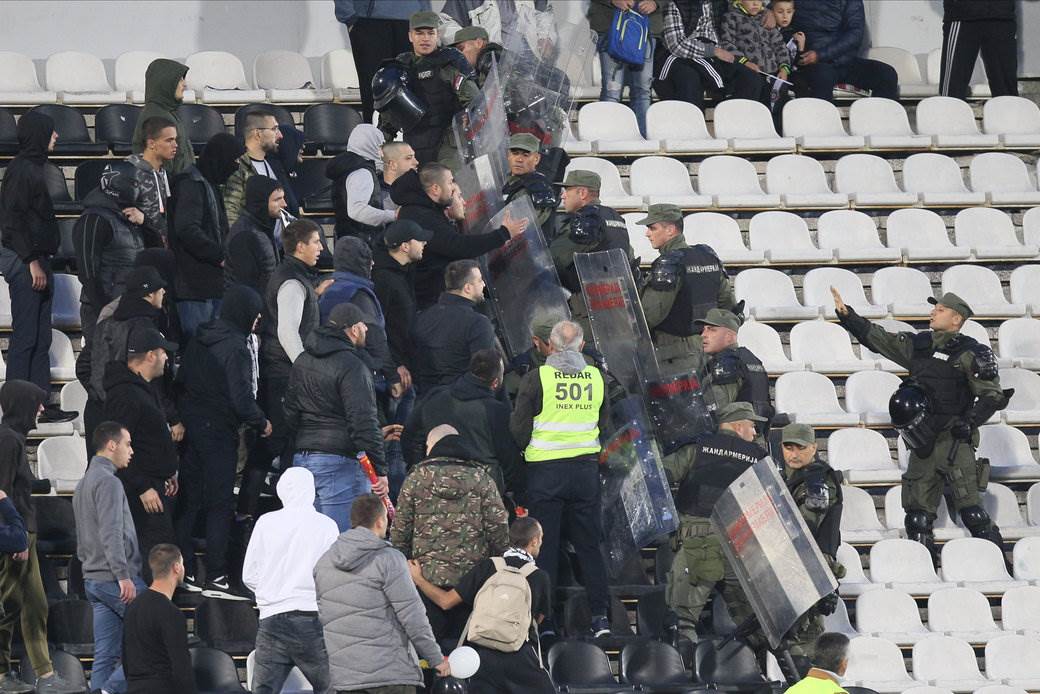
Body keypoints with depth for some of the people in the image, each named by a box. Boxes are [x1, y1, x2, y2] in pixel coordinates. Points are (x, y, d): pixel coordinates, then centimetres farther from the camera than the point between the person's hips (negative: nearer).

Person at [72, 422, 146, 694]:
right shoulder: (108, 481, -11)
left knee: (106, 655, 6)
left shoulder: (83, 483, 21)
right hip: (114, 578, -10)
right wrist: (123, 576, -22)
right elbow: (111, 533, -20)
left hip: (93, 579, 10)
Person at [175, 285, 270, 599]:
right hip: (219, 432, -8)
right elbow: (241, 399, -20)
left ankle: (185, 572, 15)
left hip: (190, 428, 8)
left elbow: (181, 380, 13)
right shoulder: (236, 348, -17)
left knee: (188, 501, 12)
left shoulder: (200, 340, 8)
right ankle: (216, 578, -4)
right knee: (220, 505, -3)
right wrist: (261, 423, -4)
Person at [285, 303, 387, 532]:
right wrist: (380, 470, -16)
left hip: (302, 459, 9)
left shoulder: (303, 361, 14)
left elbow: (290, 414, 21)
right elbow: (364, 422, -18)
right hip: (341, 462, -9)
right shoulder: (351, 366, -13)